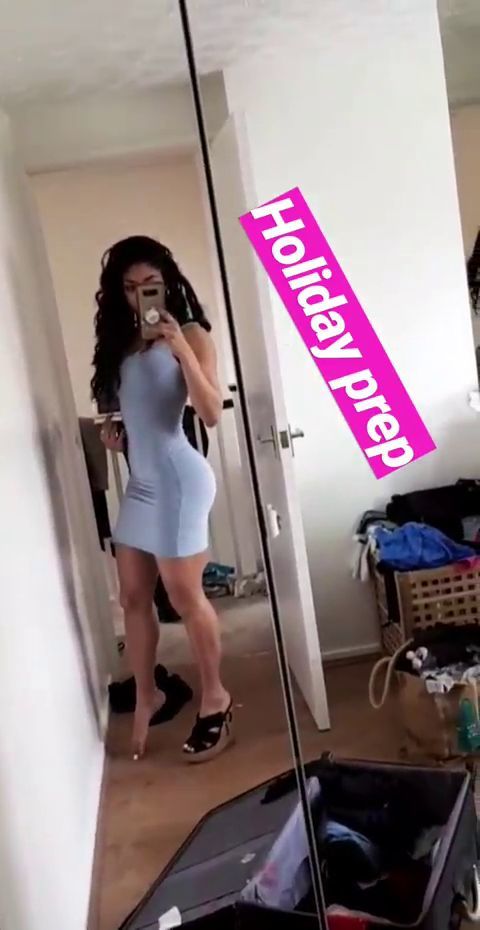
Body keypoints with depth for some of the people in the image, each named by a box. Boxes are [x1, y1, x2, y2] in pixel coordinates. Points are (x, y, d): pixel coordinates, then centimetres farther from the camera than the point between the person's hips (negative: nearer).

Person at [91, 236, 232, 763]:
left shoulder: (190, 334, -6)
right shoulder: (121, 340, 12)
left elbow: (211, 413, -17)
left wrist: (181, 350, -25)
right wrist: (113, 431, 4)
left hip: (178, 479, -7)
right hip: (139, 480, 7)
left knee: (185, 596, 0)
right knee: (133, 597, 11)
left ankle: (214, 699, 20)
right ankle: (145, 696, 30)